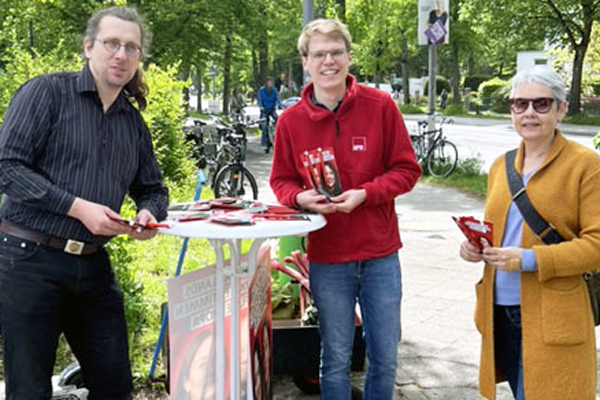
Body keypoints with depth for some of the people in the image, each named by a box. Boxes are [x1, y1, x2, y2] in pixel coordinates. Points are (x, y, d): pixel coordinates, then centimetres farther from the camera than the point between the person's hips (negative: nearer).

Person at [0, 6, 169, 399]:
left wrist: (150, 213, -3)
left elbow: (153, 189, 21)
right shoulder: (47, 92, -4)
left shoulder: (134, 123, 13)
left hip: (94, 266, 6)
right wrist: (78, 208, -19)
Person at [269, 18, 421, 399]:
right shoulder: (291, 120, -2)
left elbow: (407, 170, -2)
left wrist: (364, 193, -18)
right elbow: (282, 181, 8)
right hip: (327, 258, 0)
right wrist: (301, 197, -15)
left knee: (385, 359, 11)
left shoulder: (380, 105, -5)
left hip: (380, 254, 0)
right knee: (336, 361, 12)